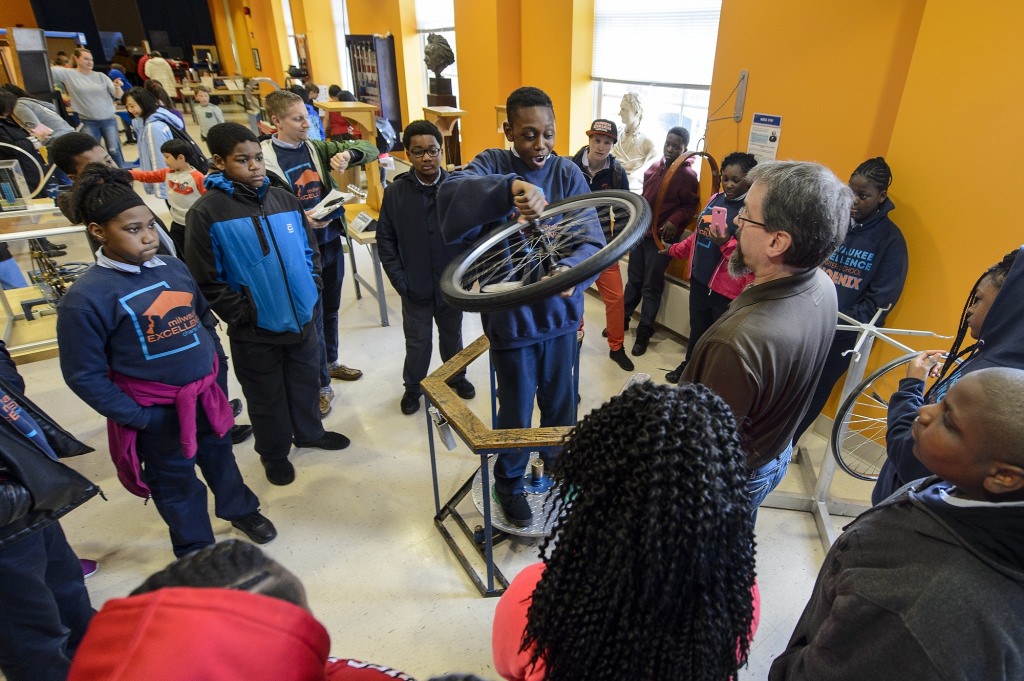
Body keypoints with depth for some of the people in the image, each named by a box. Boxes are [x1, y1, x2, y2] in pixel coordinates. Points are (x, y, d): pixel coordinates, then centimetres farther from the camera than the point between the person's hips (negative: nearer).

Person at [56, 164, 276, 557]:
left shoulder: (173, 268, -3)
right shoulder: (85, 297, -19)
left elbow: (204, 319, 11)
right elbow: (84, 376, -14)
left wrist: (219, 369, 7)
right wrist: (135, 417, -14)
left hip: (207, 392, 5)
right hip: (157, 410, -4)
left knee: (219, 454, 26)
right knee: (175, 481, 16)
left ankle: (241, 510, 52)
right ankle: (197, 553, 39)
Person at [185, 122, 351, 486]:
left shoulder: (283, 199, 1)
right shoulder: (206, 213, -13)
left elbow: (310, 249, 11)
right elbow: (207, 281, -12)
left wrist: (311, 290, 2)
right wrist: (242, 315, -13)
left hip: (302, 319, 4)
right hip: (255, 331, -4)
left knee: (306, 382, 22)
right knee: (266, 398, 14)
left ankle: (309, 431, 47)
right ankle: (274, 453, 38)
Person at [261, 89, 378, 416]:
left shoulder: (316, 148, 4)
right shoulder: (264, 159, -11)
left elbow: (370, 149, 3)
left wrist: (347, 154, -18)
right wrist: (301, 220, -27)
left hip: (331, 242, 6)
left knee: (331, 310, 20)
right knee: (312, 319, 4)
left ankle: (330, 362, 42)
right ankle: (321, 384, 19)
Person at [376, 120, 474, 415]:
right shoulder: (395, 192, -7)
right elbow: (385, 239, -2)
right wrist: (399, 280, -6)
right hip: (415, 287, 0)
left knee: (452, 335, 20)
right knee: (417, 342, 12)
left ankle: (457, 376, 44)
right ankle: (412, 388, 34)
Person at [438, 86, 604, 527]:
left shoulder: (568, 174, -3)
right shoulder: (493, 165, -7)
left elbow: (592, 240, -13)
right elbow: (449, 194, -29)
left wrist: (571, 270, -34)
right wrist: (509, 187, -45)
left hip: (559, 313, 3)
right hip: (510, 315, -2)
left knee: (561, 403, 20)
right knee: (516, 414, 10)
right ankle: (509, 483, 38)